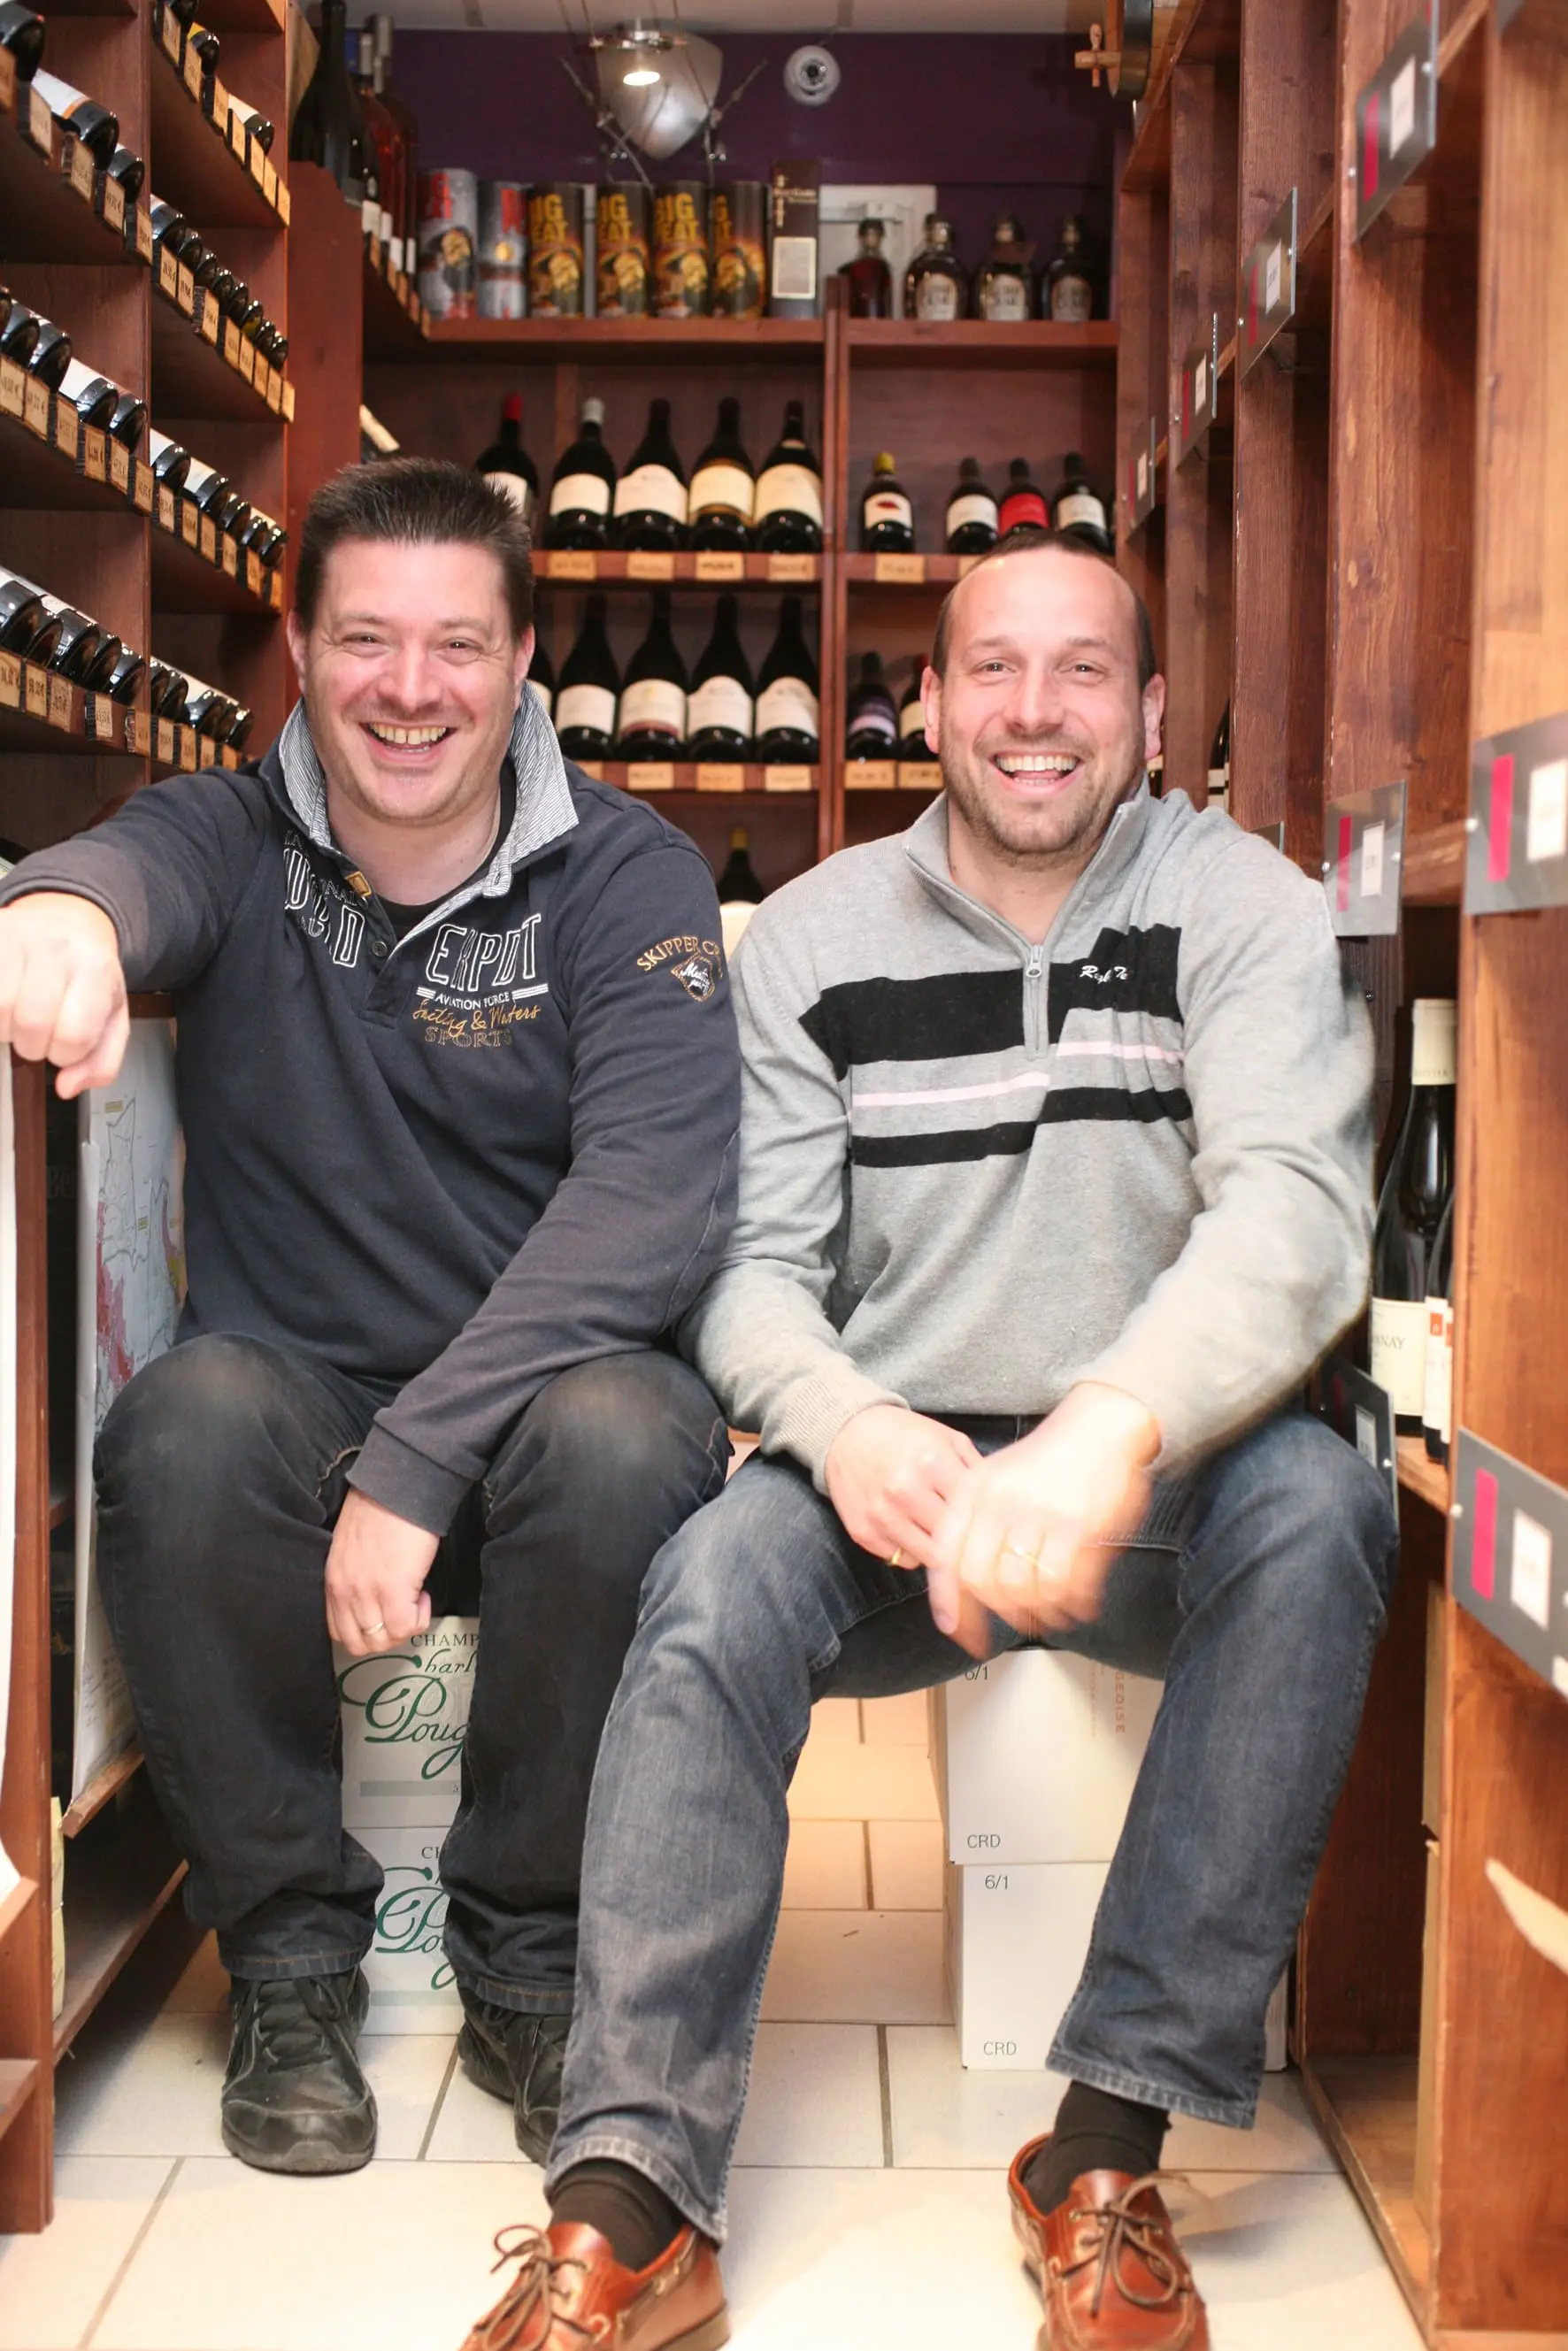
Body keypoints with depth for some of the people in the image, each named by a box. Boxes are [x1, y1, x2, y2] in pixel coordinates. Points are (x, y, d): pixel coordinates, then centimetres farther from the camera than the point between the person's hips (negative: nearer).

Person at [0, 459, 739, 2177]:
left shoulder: (625, 876, -3)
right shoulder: (235, 842, 3)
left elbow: (654, 1191, -18)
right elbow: (139, 874, -24)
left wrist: (418, 1457, -28)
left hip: (538, 1403, -1)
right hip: (297, 1404, 1)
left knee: (626, 1437, -32)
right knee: (192, 1421, -30)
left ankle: (532, 1963, -8)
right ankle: (289, 1961, -8)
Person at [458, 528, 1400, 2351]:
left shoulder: (1244, 912, -3)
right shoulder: (813, 936, 4)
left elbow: (1296, 1206, -21)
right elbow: (752, 1258, -2)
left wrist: (1114, 1427, -41)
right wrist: (844, 1423, -27)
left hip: (1158, 1485, -1)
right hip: (893, 1473, 1)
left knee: (1315, 1501, -32)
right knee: (720, 1572, -28)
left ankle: (1111, 2148, -25)